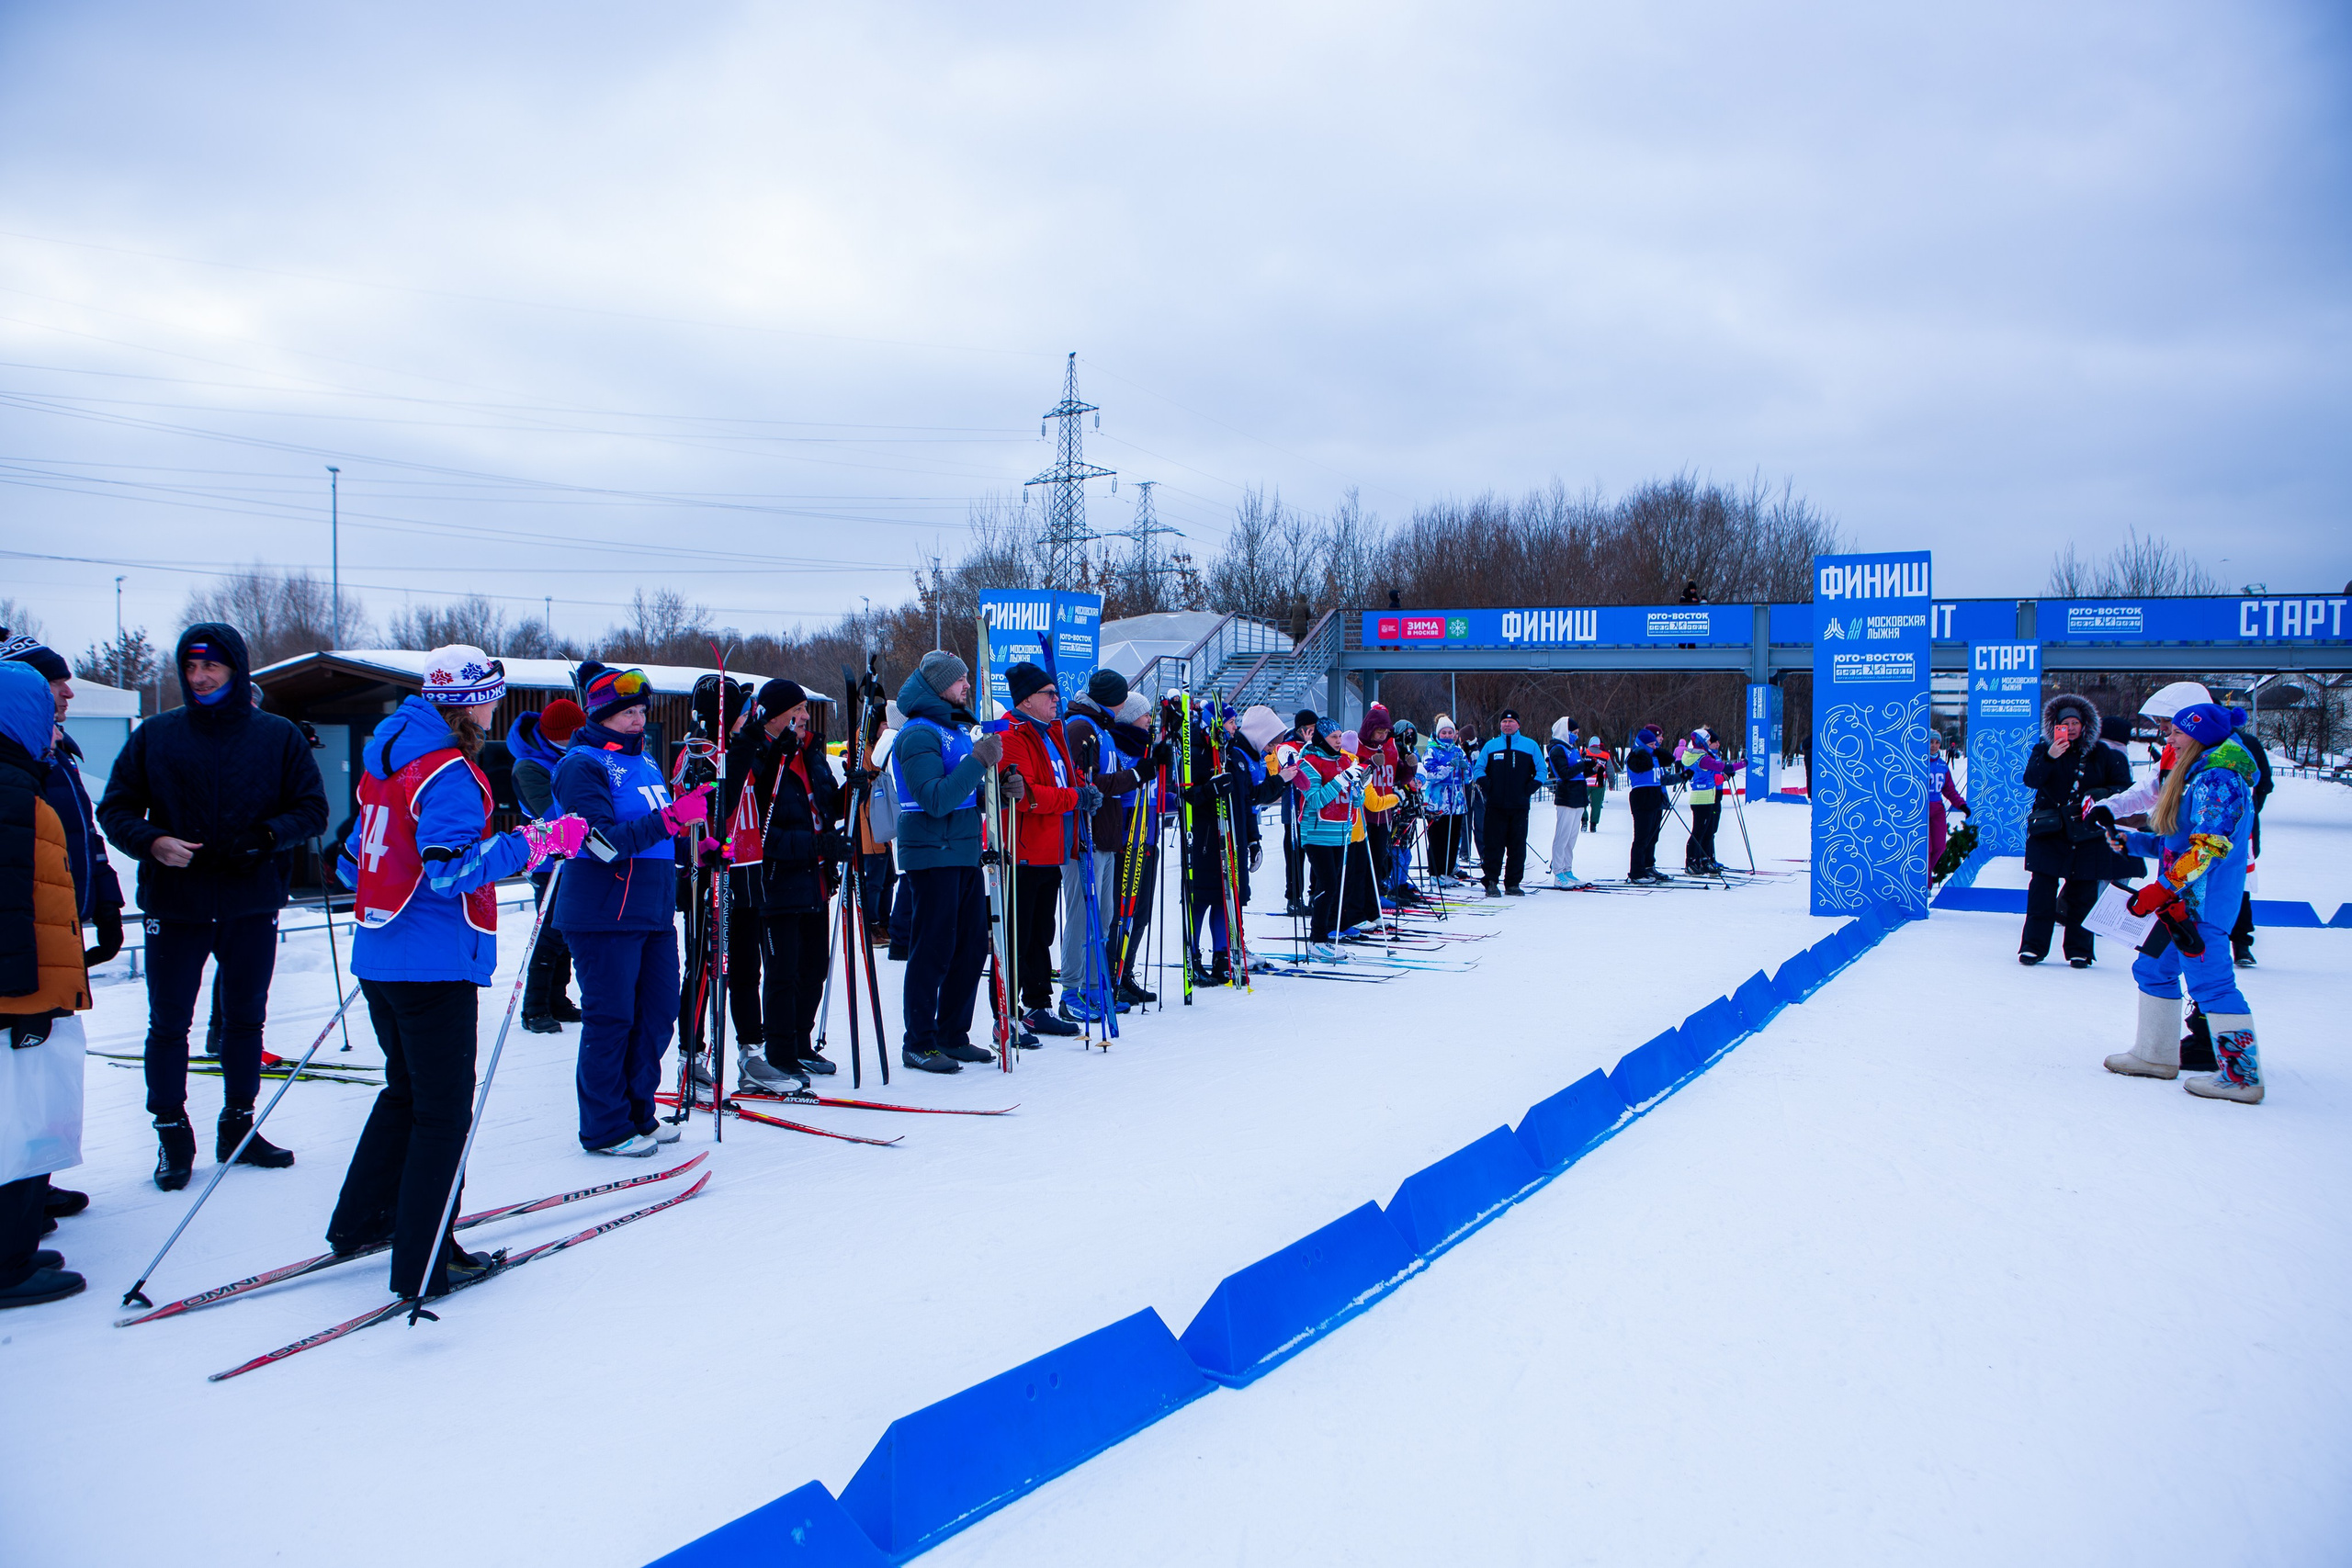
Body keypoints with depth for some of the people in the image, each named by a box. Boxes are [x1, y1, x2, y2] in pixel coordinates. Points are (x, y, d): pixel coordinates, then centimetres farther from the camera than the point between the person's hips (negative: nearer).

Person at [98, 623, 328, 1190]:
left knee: (247, 1019, 13)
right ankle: (172, 1133, 17)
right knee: (168, 1024, 4)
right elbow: (115, 811, 3)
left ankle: (238, 1125, 26)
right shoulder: (154, 736, 1)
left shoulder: (279, 736, 1)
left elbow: (311, 810, 1)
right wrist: (152, 842, -17)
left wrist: (266, 836, -17)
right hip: (174, 905, -1)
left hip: (253, 907, 1)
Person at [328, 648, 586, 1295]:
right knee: (444, 1109, 0)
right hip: (435, 965, -9)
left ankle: (360, 1221, 32)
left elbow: (352, 862, 19)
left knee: (405, 1091, 24)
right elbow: (453, 869, -26)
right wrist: (539, 840, -23)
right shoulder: (448, 771, -15)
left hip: (378, 960, 9)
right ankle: (424, 1265, 4)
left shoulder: (385, 758, 12)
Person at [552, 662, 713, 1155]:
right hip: (603, 915, -8)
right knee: (609, 1020, -2)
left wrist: (693, 821, 9)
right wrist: (672, 818, -25)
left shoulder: (644, 759, 16)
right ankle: (605, 1128, 10)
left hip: (655, 912, 8)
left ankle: (638, 1113, 24)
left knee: (657, 1014, 11)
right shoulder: (581, 765, -9)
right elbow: (606, 842, -20)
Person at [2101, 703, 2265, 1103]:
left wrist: (2161, 890, -23)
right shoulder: (2198, 777, 17)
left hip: (2203, 901, -11)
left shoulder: (2218, 780, -16)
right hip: (2182, 900, 11)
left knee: (2210, 980, -10)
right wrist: (2131, 843, 14)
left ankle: (2242, 1075, -6)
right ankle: (2156, 1055, 26)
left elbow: (2207, 847, -23)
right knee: (2154, 968, 16)